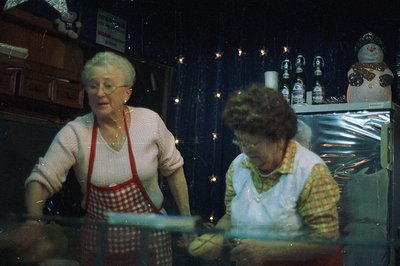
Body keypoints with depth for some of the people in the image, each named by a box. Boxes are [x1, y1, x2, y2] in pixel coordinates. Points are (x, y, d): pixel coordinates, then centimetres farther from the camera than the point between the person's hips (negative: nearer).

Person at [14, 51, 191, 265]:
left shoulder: (150, 121, -10)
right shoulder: (74, 133, -12)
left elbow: (173, 168, 2)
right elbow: (41, 180, -16)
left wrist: (187, 219, 3)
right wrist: (34, 222, -34)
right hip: (97, 241, 1)